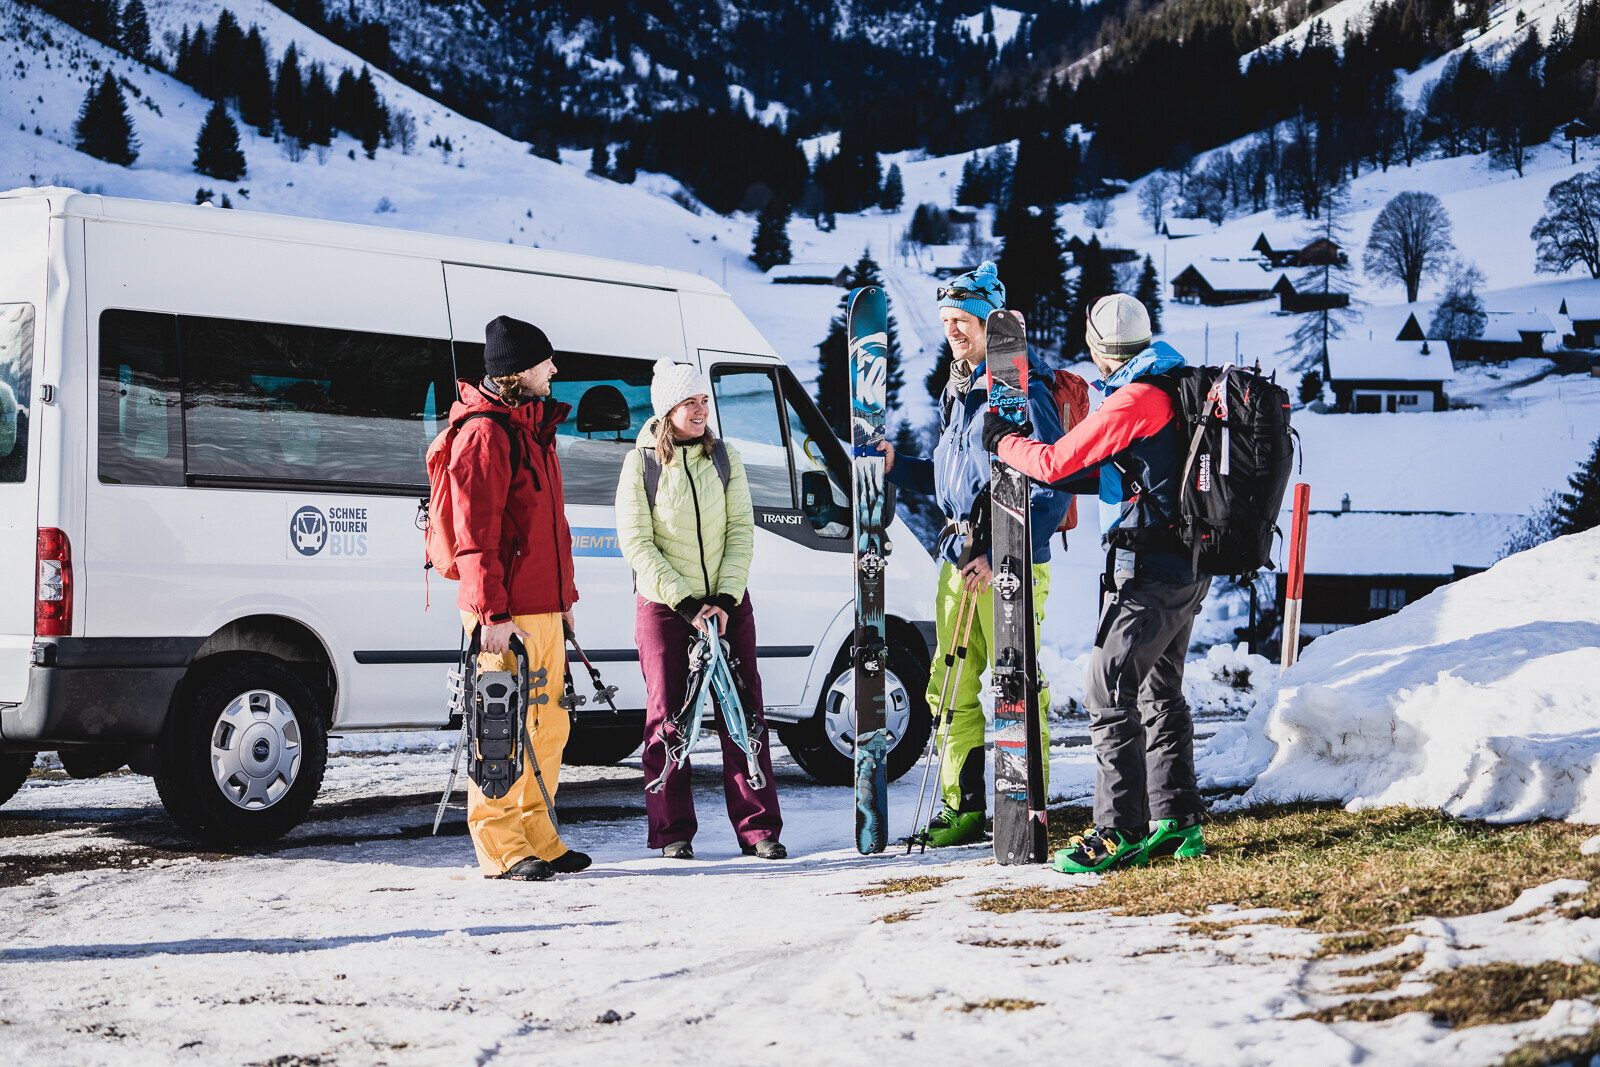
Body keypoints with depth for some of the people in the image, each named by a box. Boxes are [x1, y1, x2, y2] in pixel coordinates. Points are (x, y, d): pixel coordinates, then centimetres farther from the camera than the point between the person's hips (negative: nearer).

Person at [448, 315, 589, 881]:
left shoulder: (532, 430, 20)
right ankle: (500, 846, 0)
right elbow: (475, 532, -17)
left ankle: (537, 837, 18)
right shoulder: (485, 434, -12)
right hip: (506, 616, -9)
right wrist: (492, 610, -22)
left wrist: (565, 595, 26)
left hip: (544, 610, 10)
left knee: (548, 728, 11)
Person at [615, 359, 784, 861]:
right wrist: (685, 602, -14)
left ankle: (758, 828, 4)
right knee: (667, 717, 0)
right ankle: (673, 832, 9)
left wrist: (725, 599, -9)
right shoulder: (641, 463, -3)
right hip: (664, 608, -2)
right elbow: (636, 543, -7)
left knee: (744, 714, -1)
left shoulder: (725, 457, 5)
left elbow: (742, 531, 3)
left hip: (728, 605, 2)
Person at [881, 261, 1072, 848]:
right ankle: (964, 806, 17)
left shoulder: (1022, 392, -11)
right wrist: (896, 466, 12)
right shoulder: (956, 393, 17)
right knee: (951, 691, 9)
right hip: (959, 560, 8)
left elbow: (1050, 491, -15)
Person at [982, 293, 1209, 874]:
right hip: (1187, 569, 10)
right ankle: (1177, 822, 20)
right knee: (1160, 694, 16)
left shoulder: (1134, 401, -16)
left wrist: (1003, 440, 3)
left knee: (1110, 694, -8)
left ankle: (1120, 832, -9)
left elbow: (1056, 463, -15)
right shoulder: (1172, 391, 14)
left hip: (1150, 574, -10)